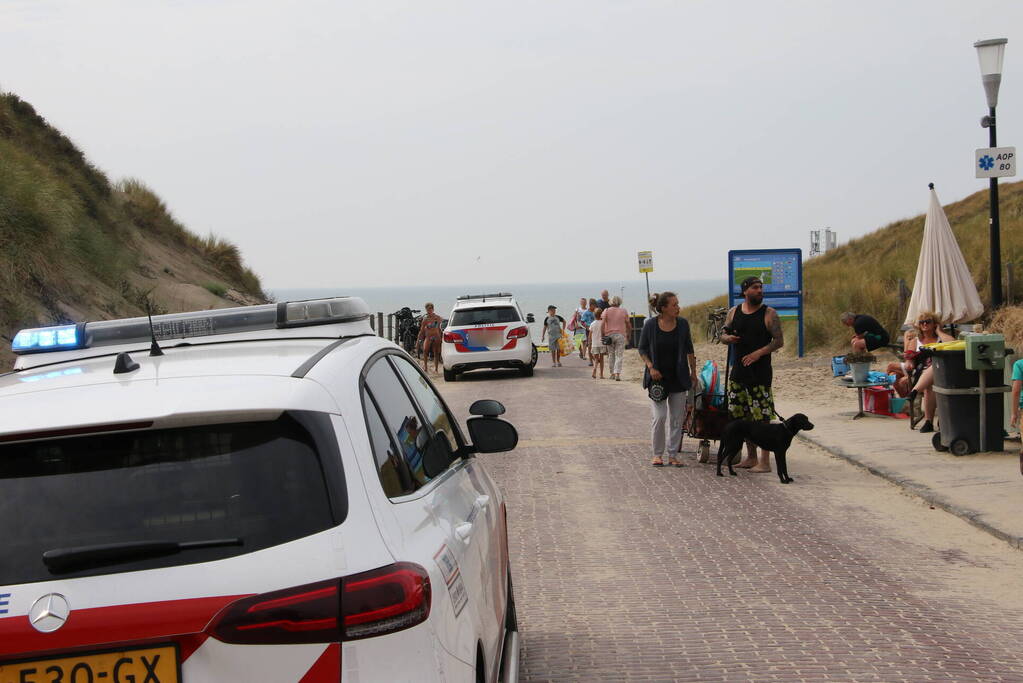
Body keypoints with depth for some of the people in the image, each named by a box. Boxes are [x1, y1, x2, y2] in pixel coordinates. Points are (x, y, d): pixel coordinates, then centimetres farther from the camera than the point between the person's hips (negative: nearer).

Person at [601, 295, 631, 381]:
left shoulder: (606, 311, 1)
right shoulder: (624, 311, 3)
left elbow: (603, 324, -7)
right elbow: (628, 325, 6)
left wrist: (603, 335, -3)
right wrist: (629, 334, 19)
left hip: (609, 335, 1)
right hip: (621, 335, -1)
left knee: (611, 355, 13)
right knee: (619, 356, -2)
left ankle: (612, 373, 17)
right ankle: (617, 374, -13)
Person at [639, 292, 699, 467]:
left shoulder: (682, 324, -1)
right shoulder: (650, 325, -8)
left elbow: (689, 350, 10)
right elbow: (642, 349, 0)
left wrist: (693, 372, 11)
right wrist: (651, 367, -13)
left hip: (678, 377, 3)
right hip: (657, 378, -3)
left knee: (676, 418, 5)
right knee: (659, 416, -7)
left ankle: (673, 454, 14)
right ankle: (657, 454, 7)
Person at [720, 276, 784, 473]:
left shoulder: (769, 314, -4)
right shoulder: (734, 312, 10)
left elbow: (779, 341, -6)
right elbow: (723, 334, 17)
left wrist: (758, 353, -19)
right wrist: (728, 338, -7)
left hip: (760, 374, -5)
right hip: (738, 372, 5)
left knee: (762, 419, -7)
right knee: (743, 417, 11)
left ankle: (764, 462, -3)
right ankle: (751, 457, 22)